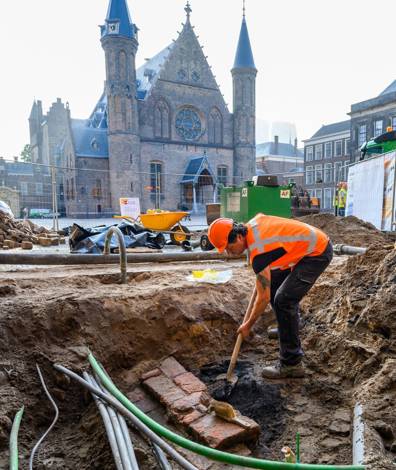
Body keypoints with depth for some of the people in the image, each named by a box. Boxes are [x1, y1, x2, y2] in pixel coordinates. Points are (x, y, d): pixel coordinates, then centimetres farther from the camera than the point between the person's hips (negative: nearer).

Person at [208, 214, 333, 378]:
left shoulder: (257, 252, -27)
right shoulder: (252, 224, -4)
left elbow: (264, 298, -21)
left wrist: (248, 325, -6)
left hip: (318, 253, -10)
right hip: (312, 243, 10)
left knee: (284, 299, -16)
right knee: (273, 284, 16)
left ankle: (291, 364, -5)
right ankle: (290, 325, 36)